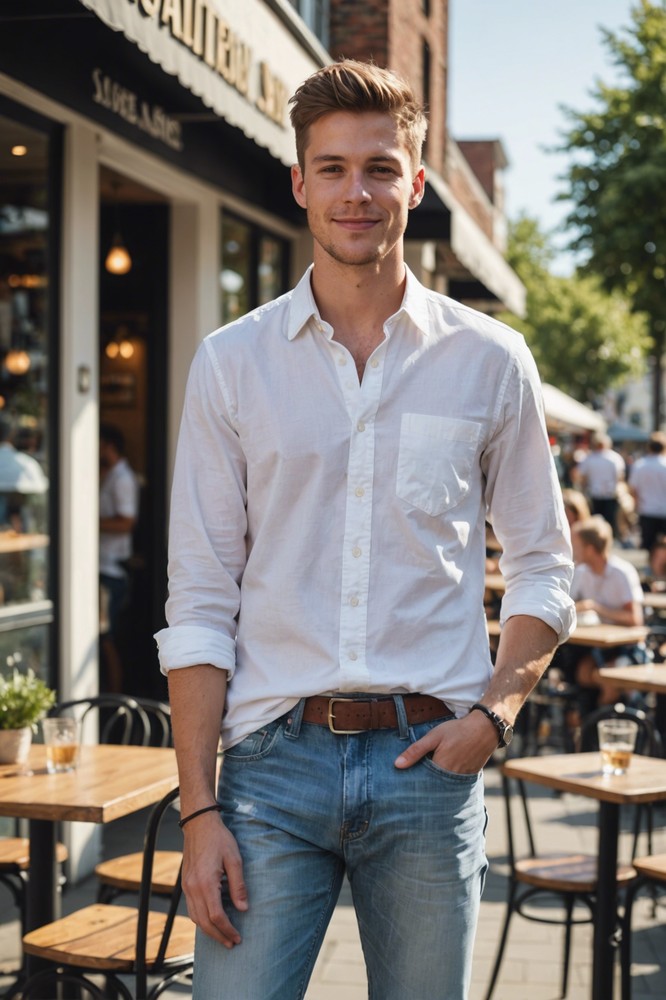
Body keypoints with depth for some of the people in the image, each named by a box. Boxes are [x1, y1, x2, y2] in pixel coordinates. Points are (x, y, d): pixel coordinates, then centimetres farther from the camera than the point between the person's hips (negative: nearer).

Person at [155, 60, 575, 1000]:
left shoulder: (491, 361, 5)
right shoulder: (231, 362, 4)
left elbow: (543, 567, 12)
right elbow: (200, 600, 2)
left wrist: (495, 712, -5)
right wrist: (200, 809, -4)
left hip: (430, 757, 1)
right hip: (274, 755, 0)